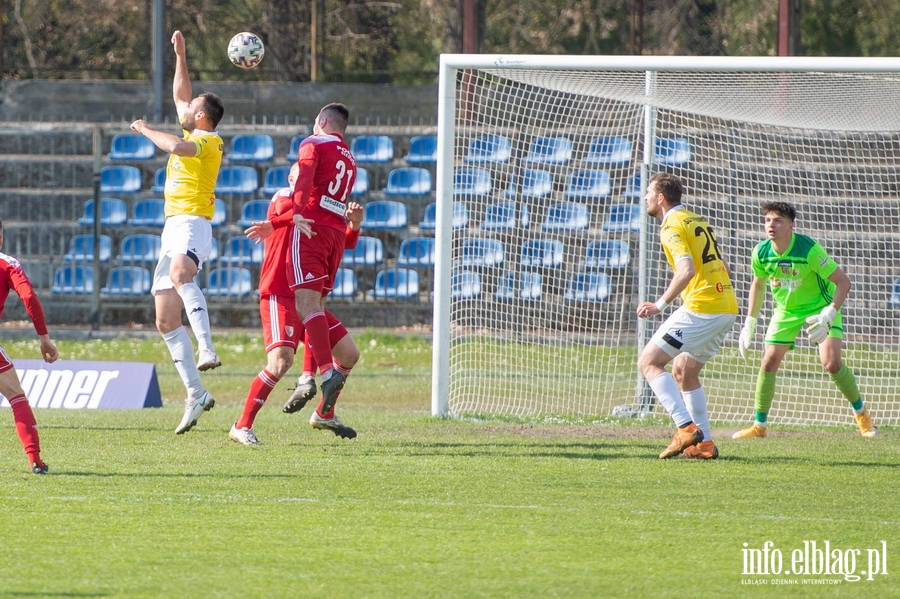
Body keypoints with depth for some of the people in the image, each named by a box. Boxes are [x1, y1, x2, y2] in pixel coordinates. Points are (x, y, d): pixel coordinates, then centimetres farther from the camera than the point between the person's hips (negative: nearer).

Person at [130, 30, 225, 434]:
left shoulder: (207, 141, -5)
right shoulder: (194, 136, 20)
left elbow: (176, 147, -27)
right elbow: (179, 94, 34)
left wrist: (145, 130, -11)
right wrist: (180, 55, 28)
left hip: (191, 224, -10)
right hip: (174, 229, 10)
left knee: (179, 272, -42)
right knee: (166, 319, 3)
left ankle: (206, 348, -54)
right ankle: (195, 394, 1)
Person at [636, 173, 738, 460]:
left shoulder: (673, 226, -8)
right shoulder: (697, 221, 20)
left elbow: (687, 270, -22)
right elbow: (722, 267, 25)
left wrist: (660, 305, -18)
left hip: (701, 307, -9)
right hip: (727, 308, 9)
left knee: (649, 362, -4)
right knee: (683, 371, 21)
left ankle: (686, 427, -16)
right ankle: (704, 443, 15)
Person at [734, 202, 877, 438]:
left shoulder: (809, 250, -29)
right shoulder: (761, 253, -14)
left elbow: (843, 281, -26)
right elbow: (758, 284, 7)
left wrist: (829, 314, -38)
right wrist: (749, 324, 8)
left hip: (820, 305, -4)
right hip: (786, 310, 4)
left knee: (831, 362, -17)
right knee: (769, 362, -5)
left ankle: (862, 415, 3)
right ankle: (759, 425, 9)